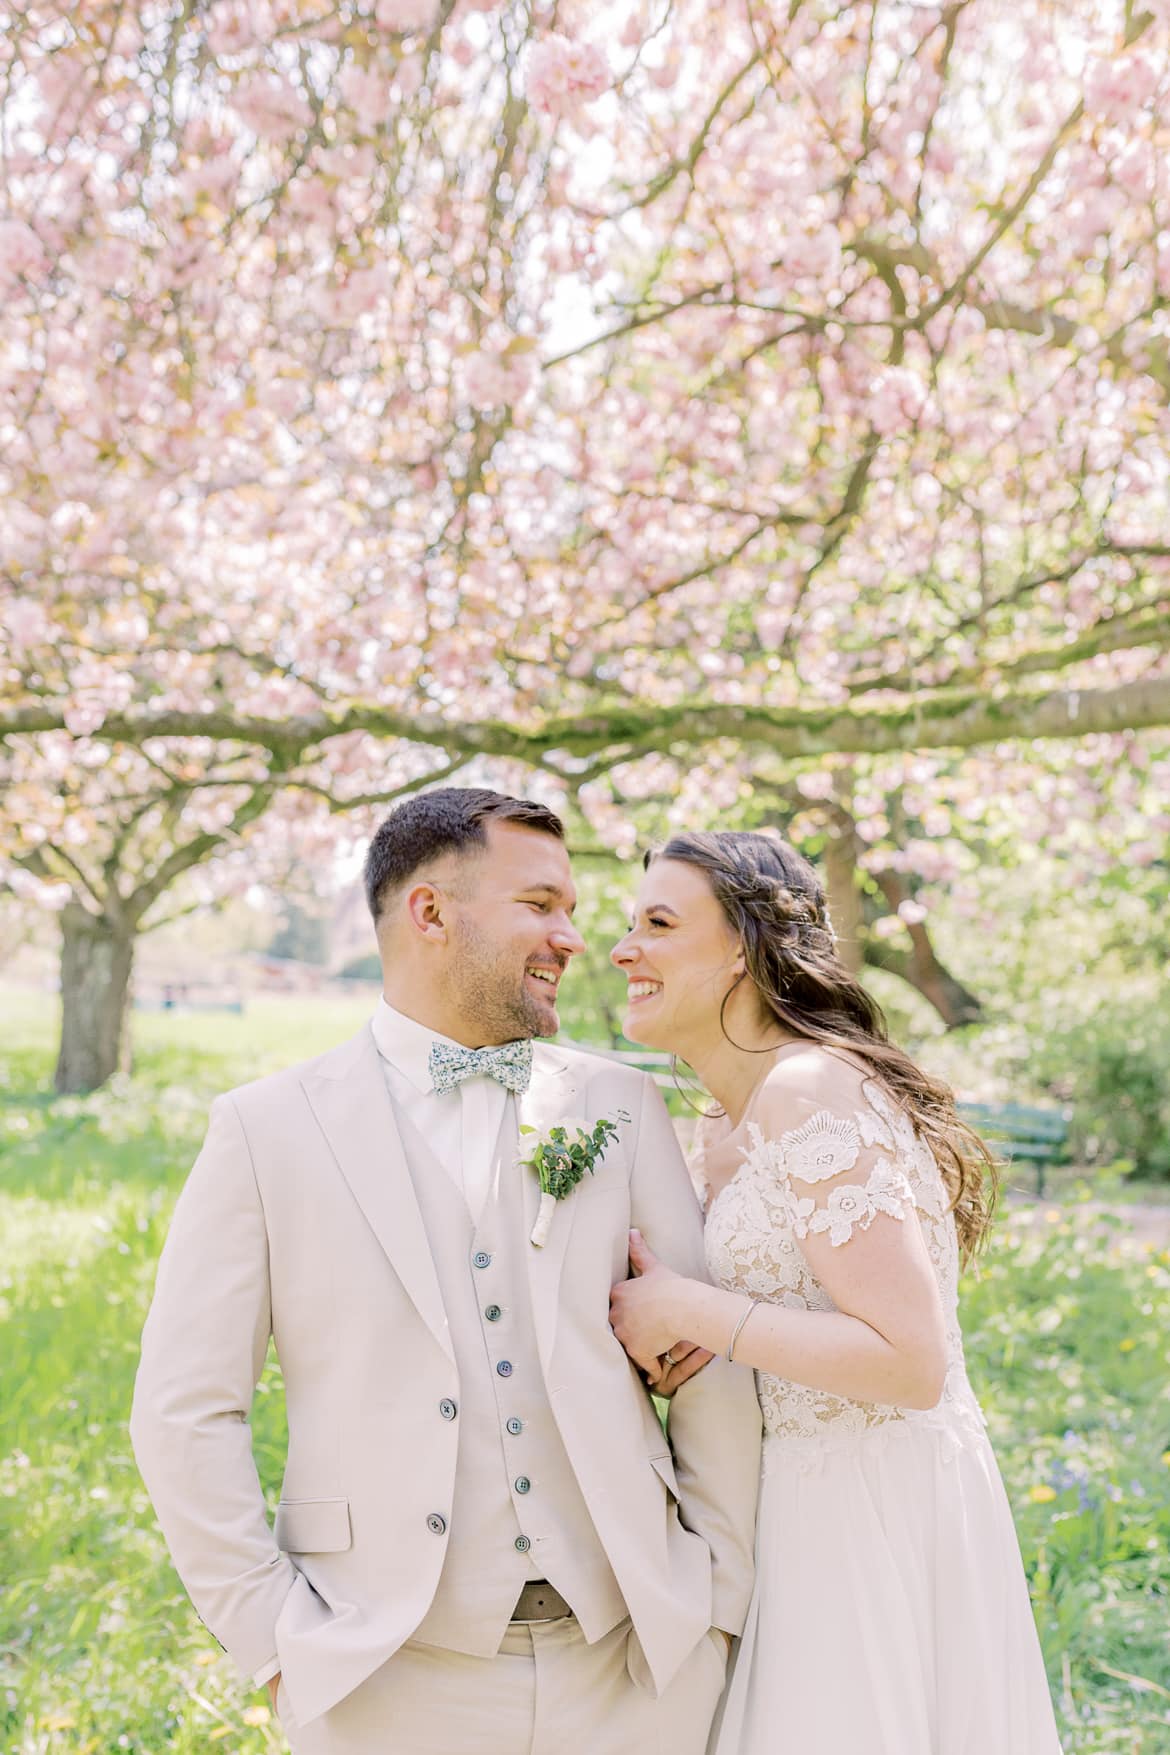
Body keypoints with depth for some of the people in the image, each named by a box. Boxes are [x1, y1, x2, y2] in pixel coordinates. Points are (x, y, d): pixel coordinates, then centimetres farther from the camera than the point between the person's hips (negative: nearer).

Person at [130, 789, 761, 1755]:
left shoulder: (620, 1105, 2)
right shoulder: (268, 1128, -4)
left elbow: (713, 1366, 4)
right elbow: (186, 1412, -3)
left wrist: (721, 1600, 1)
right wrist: (278, 1638, -5)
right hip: (396, 1676, -2)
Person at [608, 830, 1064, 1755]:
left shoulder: (813, 1093, -21)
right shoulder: (726, 1129, 8)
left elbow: (911, 1362, -24)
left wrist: (689, 1311, -20)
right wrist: (687, 1347, -1)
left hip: (883, 1509, -9)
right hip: (812, 1499, 9)